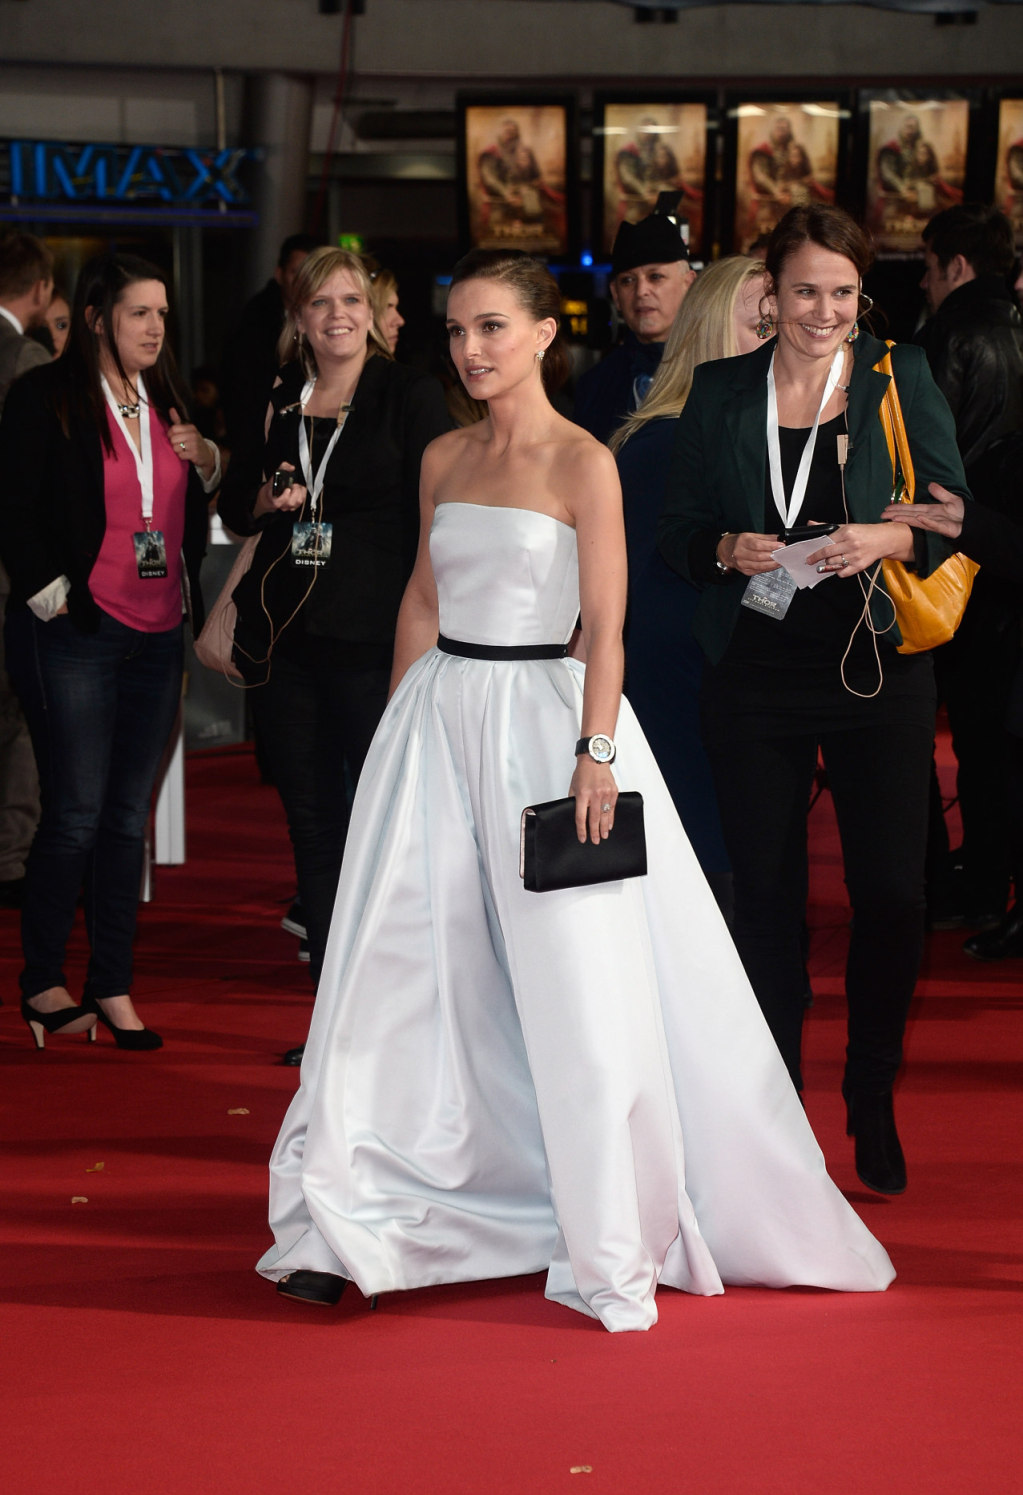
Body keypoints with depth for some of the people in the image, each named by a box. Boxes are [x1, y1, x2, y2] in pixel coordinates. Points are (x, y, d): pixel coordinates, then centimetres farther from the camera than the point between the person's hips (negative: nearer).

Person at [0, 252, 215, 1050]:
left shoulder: (168, 401, 13)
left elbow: (196, 509, 21)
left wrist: (207, 461, 2)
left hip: (156, 636, 6)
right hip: (75, 634, -6)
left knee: (129, 818, 7)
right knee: (76, 816, -5)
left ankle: (113, 986, 14)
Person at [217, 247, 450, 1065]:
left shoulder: (409, 394, -2)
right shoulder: (277, 403, 13)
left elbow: (433, 512, -5)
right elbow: (233, 504, 19)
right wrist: (267, 499, -3)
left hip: (375, 633, -5)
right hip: (286, 634, 5)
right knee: (311, 819, 9)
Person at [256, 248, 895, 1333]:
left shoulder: (583, 462, -6)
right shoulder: (444, 459, 10)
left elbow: (605, 626, -9)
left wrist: (595, 756, -17)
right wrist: (401, 731, 13)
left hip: (543, 716, -5)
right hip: (438, 716, 5)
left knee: (577, 987, -1)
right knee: (400, 970, 4)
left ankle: (608, 1250, 10)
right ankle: (346, 1224, 11)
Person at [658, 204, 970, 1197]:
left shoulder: (900, 380, 1)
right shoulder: (720, 392, 5)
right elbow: (677, 529, 8)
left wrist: (888, 538, -18)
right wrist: (729, 549, -12)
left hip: (878, 669, -1)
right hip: (754, 674, 1)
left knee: (890, 892, -4)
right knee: (765, 892, 6)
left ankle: (873, 1103, 16)